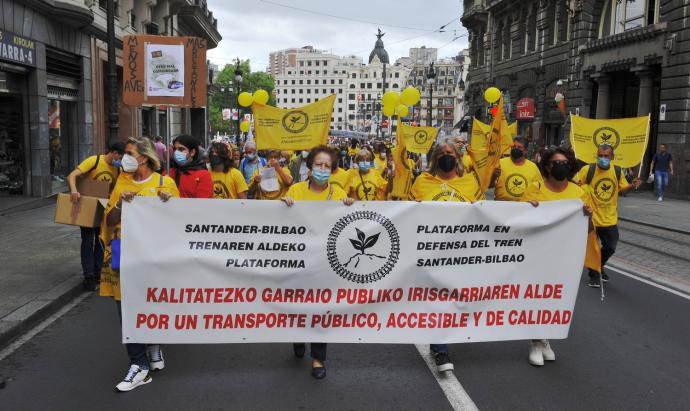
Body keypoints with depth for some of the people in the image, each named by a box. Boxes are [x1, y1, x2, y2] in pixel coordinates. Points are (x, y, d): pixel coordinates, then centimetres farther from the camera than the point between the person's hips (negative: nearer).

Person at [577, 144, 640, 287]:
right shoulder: (587, 169, -12)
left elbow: (622, 189, 11)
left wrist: (632, 185, -8)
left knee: (610, 247, 12)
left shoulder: (617, 171, 0)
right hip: (591, 217, -3)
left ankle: (599, 266, 41)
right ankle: (594, 275, 26)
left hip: (610, 219, 4)